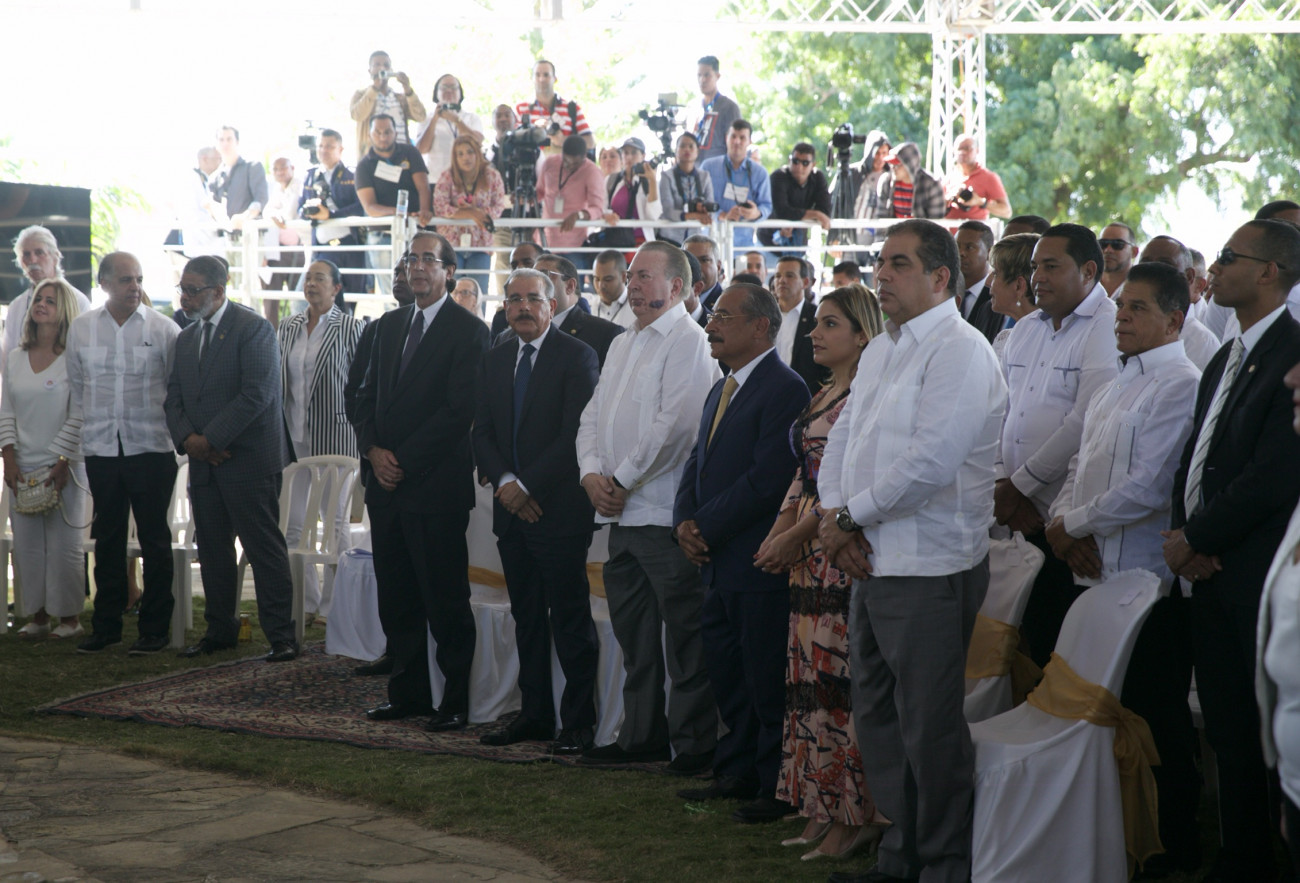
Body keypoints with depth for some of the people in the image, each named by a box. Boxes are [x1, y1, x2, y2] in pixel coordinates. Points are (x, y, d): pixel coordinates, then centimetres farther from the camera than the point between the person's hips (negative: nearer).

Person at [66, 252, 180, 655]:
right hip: (100, 449, 3)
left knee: (155, 539, 2)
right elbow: (76, 385, 15)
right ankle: (106, 625, 18)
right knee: (107, 538, 10)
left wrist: (180, 434, 0)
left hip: (150, 449, -3)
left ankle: (155, 628, 9)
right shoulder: (81, 328, 6)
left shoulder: (163, 329, -3)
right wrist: (84, 426, 13)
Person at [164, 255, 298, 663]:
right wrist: (187, 438, -6)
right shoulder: (186, 338, 17)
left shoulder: (253, 330, -8)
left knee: (264, 548, -5)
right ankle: (220, 630, 20)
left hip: (248, 461, -7)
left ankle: (281, 635, -1)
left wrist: (211, 439, -16)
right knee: (212, 549, 11)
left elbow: (256, 394, -17)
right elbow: (174, 396, 14)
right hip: (203, 462, 7)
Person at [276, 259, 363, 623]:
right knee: (292, 522, 4)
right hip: (293, 435, 5)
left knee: (335, 521, 1)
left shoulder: (349, 327, -3)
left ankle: (332, 604, 9)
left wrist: (362, 439, -6)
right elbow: (277, 378, 15)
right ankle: (305, 601, 14)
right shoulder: (288, 327, 10)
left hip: (334, 434, -5)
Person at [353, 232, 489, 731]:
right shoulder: (389, 326, 16)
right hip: (386, 483, 7)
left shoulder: (468, 331, -6)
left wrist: (404, 461, -13)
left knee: (445, 600, -3)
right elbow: (368, 396, 17)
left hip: (436, 487, -7)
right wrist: (373, 450, -2)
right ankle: (408, 693, 19)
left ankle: (456, 702, 4)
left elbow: (459, 410, -13)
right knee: (396, 597, 10)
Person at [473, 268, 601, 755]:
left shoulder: (576, 356, -5)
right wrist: (504, 482, -6)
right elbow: (482, 432, 11)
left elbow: (576, 434, -12)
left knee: (570, 619, -3)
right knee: (526, 618, 10)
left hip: (558, 508, -6)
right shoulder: (494, 361, 14)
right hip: (512, 509, 6)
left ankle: (579, 722, 1)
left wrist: (527, 485, -13)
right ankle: (535, 715, 17)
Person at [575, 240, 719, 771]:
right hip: (620, 513, 9)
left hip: (664, 513, -9)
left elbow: (674, 423, -18)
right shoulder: (621, 345, 20)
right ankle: (640, 735, 23)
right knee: (633, 633, 14)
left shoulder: (687, 340, -8)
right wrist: (592, 472, 0)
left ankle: (694, 742, 1)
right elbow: (594, 416, 18)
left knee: (683, 637, -4)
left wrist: (623, 480, -13)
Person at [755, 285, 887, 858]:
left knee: (840, 680, -8)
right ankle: (823, 811, 16)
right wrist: (778, 531, 5)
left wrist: (796, 536, -14)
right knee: (811, 677, 9)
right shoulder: (821, 397, 17)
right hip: (808, 552, 9)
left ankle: (857, 816, 0)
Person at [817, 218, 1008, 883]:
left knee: (930, 728, -3)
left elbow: (930, 461, -22)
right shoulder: (879, 351, 17)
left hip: (929, 571, -9)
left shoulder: (959, 350, -12)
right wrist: (834, 519, -2)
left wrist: (848, 516, -13)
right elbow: (841, 439, 16)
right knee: (877, 721, 16)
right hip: (871, 563, 9)